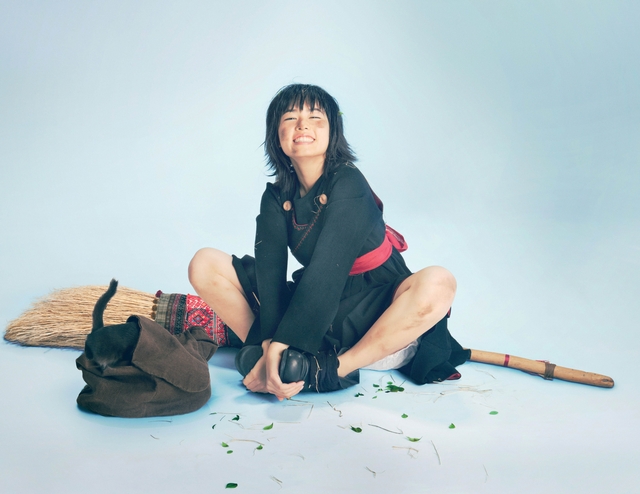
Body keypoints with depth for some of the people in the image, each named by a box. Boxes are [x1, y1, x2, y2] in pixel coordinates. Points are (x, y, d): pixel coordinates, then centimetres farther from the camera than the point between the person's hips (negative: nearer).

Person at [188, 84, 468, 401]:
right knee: (204, 265, -7)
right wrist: (270, 346, -30)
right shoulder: (276, 199, -3)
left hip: (374, 304, -3)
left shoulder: (348, 183, -17)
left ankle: (331, 369, -25)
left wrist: (279, 347, -33)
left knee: (436, 284, -37)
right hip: (313, 307, 4)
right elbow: (269, 274, -14)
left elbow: (325, 272, -28)